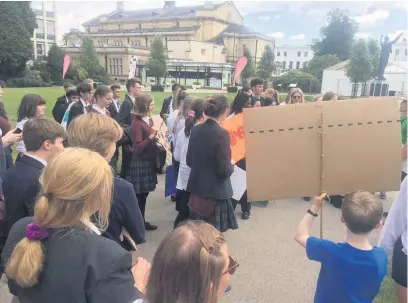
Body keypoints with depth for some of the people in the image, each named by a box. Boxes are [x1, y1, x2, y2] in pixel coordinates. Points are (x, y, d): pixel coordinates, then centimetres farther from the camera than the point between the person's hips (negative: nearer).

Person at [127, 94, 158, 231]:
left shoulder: (149, 120, 9)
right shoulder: (137, 124, -16)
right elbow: (138, 147, -21)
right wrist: (152, 136, -28)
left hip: (149, 161, 8)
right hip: (140, 163, -8)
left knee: (144, 193, 16)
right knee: (139, 195, 2)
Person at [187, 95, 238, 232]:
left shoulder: (196, 130, 1)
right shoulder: (221, 133, -18)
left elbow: (189, 161, 9)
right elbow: (225, 170, -19)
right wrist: (231, 165, 1)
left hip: (197, 188, 7)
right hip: (215, 192, -6)